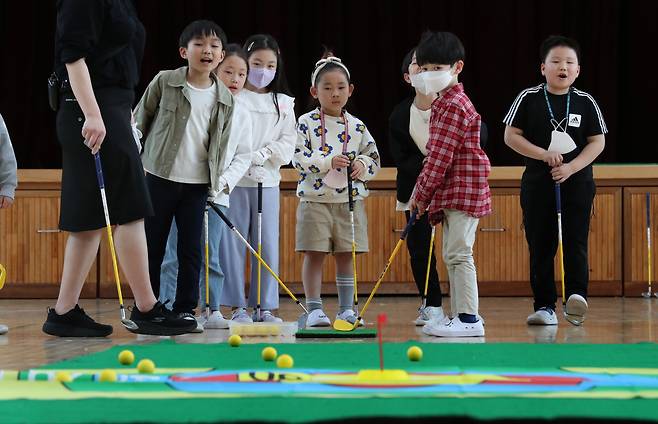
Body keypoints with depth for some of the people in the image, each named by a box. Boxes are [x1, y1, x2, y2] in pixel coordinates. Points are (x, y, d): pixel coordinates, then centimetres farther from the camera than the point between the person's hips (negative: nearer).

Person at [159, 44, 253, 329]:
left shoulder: (242, 116, 8)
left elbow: (243, 156, 10)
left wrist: (225, 181, -5)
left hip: (216, 194, 4)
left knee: (210, 256, 6)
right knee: (175, 255, -3)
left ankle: (212, 309, 10)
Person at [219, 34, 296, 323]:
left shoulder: (283, 103, 12)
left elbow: (287, 142, 6)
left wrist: (262, 155, -10)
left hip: (267, 181, 3)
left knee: (268, 245, 3)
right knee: (233, 244, -2)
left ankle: (265, 306, 9)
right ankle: (237, 306, 5)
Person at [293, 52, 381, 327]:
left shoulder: (357, 126, 7)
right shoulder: (306, 123, -2)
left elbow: (374, 157, 11)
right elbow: (298, 157, -10)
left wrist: (362, 164, -11)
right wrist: (328, 162, -21)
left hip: (350, 200, 3)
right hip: (315, 199, -3)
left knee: (346, 256, 7)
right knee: (314, 254, -1)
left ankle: (346, 309, 14)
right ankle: (314, 309, 5)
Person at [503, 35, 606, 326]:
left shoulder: (586, 103, 2)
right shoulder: (528, 99, 1)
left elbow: (597, 142, 0)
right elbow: (511, 136, -1)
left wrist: (571, 167, -14)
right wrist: (544, 154, -14)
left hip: (576, 182, -1)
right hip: (538, 182, 1)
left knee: (575, 242, -11)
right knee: (540, 246, 3)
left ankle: (577, 295, -19)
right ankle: (545, 306, 8)